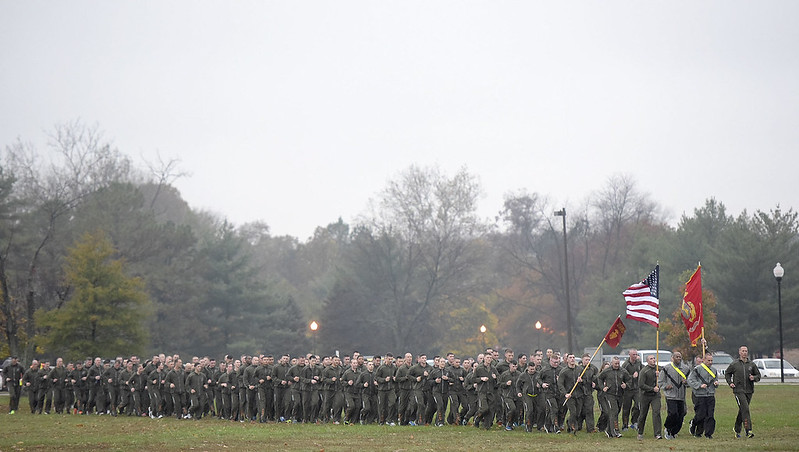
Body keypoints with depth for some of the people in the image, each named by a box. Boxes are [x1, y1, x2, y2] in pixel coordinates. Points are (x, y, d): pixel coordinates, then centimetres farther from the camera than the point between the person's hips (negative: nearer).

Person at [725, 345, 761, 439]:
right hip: (738, 391, -4)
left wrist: (754, 378, -7)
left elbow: (758, 375, 15)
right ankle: (748, 431, -22)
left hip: (749, 391, 4)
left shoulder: (751, 364, 8)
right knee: (745, 409, -17)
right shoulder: (734, 364, 1)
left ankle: (737, 429, 27)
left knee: (742, 411, 11)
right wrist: (730, 383, -1)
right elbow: (727, 374, 14)